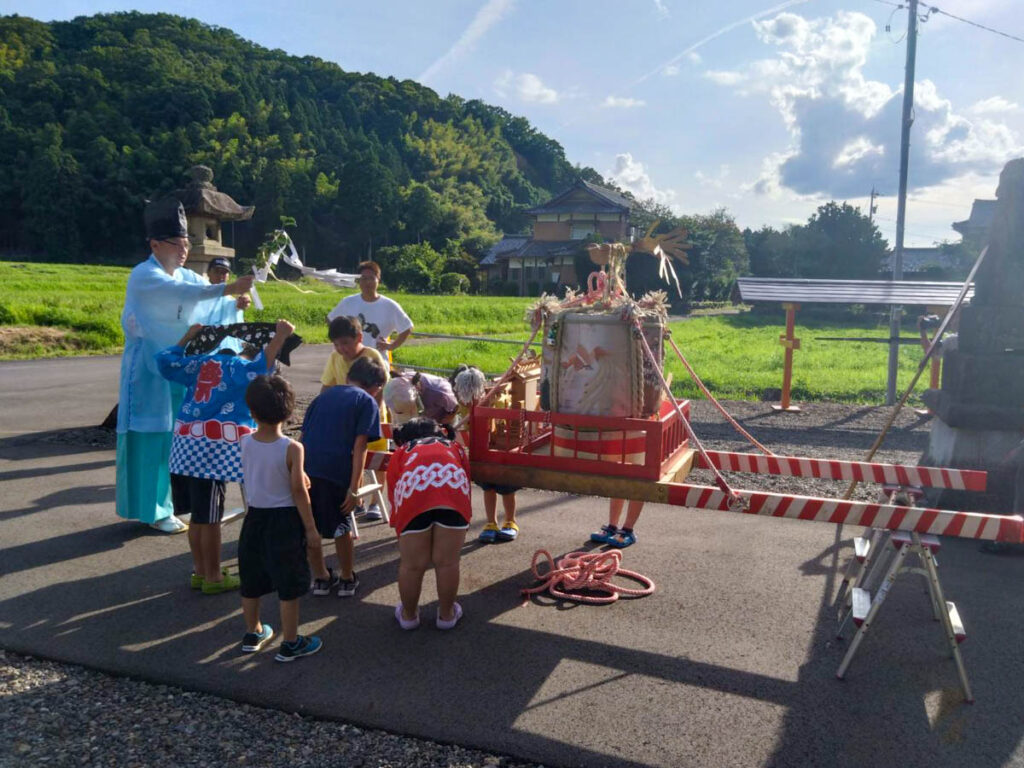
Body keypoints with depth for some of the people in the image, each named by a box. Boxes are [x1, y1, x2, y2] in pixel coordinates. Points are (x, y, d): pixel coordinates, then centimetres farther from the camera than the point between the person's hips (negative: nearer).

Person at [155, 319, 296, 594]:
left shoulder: (203, 362, 18)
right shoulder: (240, 367, -5)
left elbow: (166, 361, 23)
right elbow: (261, 367, -26)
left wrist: (188, 338, 36)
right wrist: (280, 336, -20)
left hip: (187, 447, 8)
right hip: (212, 450, -8)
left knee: (198, 516, 17)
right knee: (209, 518, 2)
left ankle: (200, 572, 29)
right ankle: (213, 578, 13)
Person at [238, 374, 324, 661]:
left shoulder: (245, 442, -6)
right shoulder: (292, 448, -19)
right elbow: (298, 492, -16)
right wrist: (311, 530, -8)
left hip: (254, 517, 5)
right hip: (284, 519, -5)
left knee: (252, 580, 20)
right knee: (289, 585, 8)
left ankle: (252, 634, 37)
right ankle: (289, 643, 17)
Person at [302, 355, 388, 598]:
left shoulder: (325, 394, 21)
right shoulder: (367, 402, 5)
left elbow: (304, 435, 17)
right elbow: (359, 446, -6)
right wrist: (354, 488, -9)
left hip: (305, 467, 4)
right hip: (335, 471, -4)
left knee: (310, 528, 17)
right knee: (341, 527, 14)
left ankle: (322, 578, 29)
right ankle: (347, 579, 27)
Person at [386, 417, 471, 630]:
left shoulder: (401, 453, 35)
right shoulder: (454, 447, 39)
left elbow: (394, 499, 29)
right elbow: (467, 484, 32)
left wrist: (401, 536, 39)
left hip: (413, 493, 0)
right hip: (454, 488, 1)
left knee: (412, 565, 14)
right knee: (447, 562, 15)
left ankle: (409, 615, 34)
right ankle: (446, 614, 32)